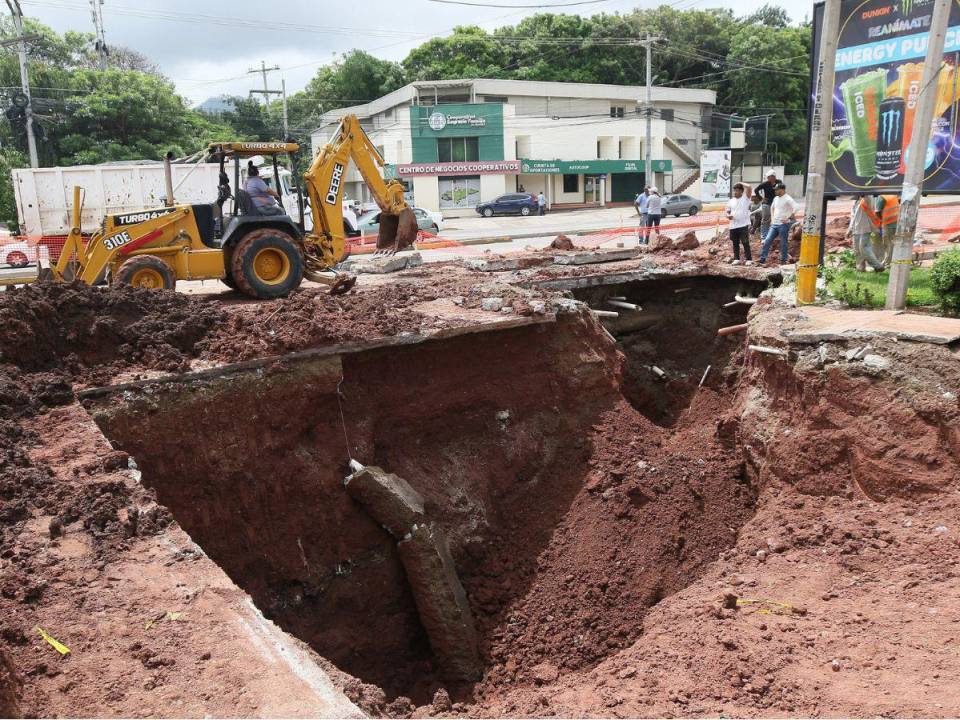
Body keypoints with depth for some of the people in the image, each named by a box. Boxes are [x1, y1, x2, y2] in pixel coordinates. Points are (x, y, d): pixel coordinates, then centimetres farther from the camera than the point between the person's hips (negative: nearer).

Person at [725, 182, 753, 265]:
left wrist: (741, 184, -1)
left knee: (745, 243, -3)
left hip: (744, 225, -4)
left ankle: (749, 259, 3)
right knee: (735, 243, 10)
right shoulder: (731, 201, 11)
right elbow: (727, 212, 14)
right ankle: (736, 259, 19)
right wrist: (728, 216, -9)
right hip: (733, 226, 4)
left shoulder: (745, 198, -1)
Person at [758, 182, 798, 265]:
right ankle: (762, 259, 1)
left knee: (783, 243, 2)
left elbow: (796, 208, -22)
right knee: (767, 240, 0)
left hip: (783, 225, -7)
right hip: (774, 224, 7)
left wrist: (788, 218, -19)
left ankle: (783, 261, 11)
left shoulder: (788, 199, -12)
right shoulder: (776, 198, 12)